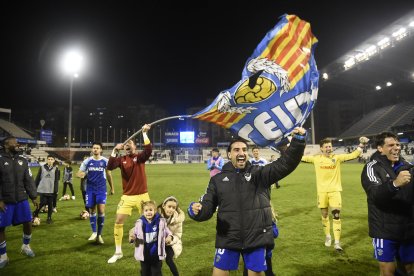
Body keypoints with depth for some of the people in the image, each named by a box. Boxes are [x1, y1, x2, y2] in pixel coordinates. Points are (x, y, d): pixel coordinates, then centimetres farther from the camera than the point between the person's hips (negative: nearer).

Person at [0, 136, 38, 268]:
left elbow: (28, 180, 9)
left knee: (28, 223, 6)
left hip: (22, 199, 4)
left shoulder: (22, 160, 5)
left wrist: (34, 196, 8)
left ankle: (26, 246, 31)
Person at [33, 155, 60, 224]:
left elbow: (56, 180, 0)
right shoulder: (42, 167, 4)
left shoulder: (56, 169, 2)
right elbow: (37, 178, 7)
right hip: (42, 189, 0)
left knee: (50, 204, 5)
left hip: (51, 190, 0)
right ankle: (35, 213, 22)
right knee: (43, 203, -5)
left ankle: (49, 218, 18)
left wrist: (56, 190, -6)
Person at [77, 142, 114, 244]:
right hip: (90, 189, 1)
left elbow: (109, 175, 8)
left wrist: (112, 188, 10)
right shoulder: (87, 161, 0)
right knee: (92, 210, 8)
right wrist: (81, 175, -20)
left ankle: (99, 235, 7)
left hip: (101, 189, -1)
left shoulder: (105, 161, -1)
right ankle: (94, 232, 25)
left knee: (101, 210, -7)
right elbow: (79, 173, 5)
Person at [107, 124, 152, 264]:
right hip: (127, 196, 2)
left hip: (142, 195, -1)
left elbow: (148, 150, -23)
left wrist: (144, 133, -29)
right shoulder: (121, 159, 1)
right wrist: (115, 150, -25)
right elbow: (110, 166, -15)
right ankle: (118, 252, 16)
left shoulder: (140, 157, -3)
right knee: (118, 222, -2)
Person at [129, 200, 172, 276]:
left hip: (156, 255, -1)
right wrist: (132, 237, -21)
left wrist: (169, 236, -18)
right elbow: (134, 233, 1)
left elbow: (166, 231, 3)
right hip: (144, 255, 1)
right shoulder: (140, 223, -9)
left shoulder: (161, 221, -9)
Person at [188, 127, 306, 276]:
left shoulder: (260, 174, 2)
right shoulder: (218, 179, 5)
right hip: (228, 238, 1)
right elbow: (208, 206, 2)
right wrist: (197, 210, -23)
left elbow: (285, 164, -8)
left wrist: (298, 141, -22)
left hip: (256, 238, 0)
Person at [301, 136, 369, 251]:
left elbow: (353, 155, -6)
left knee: (336, 215, -6)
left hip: (335, 191, -1)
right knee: (324, 215, 13)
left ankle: (337, 242, 3)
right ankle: (327, 236, 34)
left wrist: (361, 145, -17)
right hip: (322, 191, 1)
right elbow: (302, 158, 1)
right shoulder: (316, 158, -3)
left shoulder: (337, 157, -4)